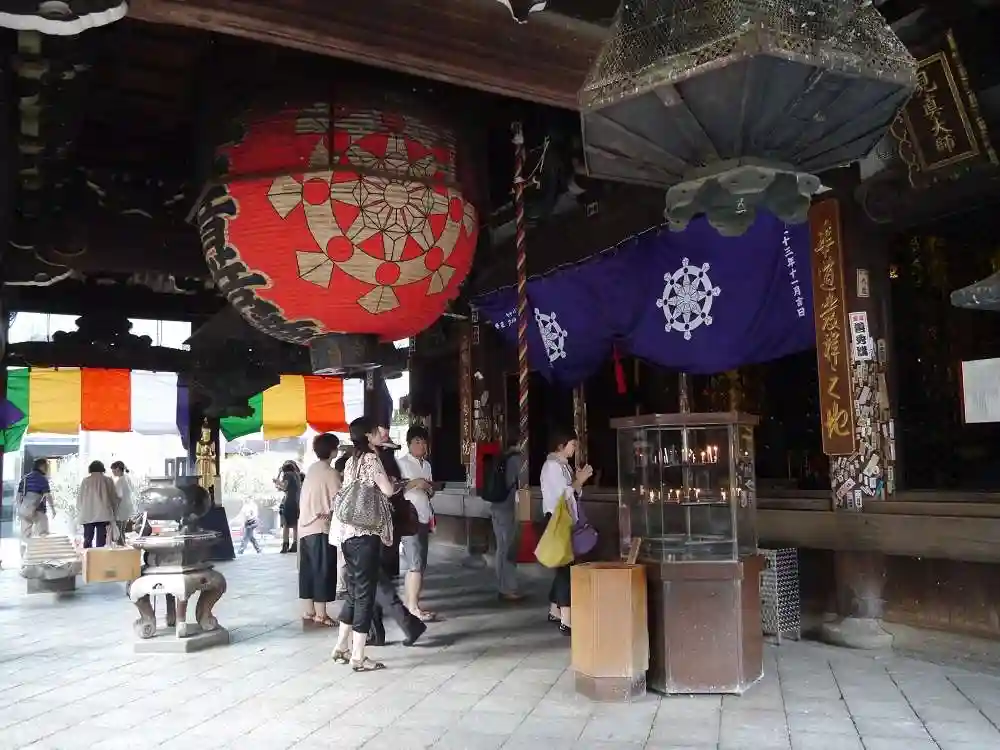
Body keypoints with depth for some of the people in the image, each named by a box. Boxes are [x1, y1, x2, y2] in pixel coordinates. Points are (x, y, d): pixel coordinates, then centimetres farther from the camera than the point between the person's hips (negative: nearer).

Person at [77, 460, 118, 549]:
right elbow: (114, 497, 5)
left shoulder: (86, 480, 1)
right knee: (100, 540, 1)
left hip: (87, 515, 1)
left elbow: (80, 498, 4)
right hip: (103, 514, -1)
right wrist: (112, 509, 18)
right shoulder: (108, 480, 1)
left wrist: (79, 512, 15)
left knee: (88, 539, 7)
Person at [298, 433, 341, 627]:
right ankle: (321, 614, 0)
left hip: (305, 526, 8)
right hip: (321, 529, -8)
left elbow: (311, 498, 11)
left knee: (308, 571, 12)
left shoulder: (311, 470, 12)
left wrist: (323, 511, 4)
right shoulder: (330, 473, -11)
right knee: (323, 571, -2)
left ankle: (308, 611, 18)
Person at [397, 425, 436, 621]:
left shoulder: (427, 464, 17)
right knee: (416, 564, -8)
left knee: (419, 564, 8)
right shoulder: (401, 463, -5)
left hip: (424, 518, 8)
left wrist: (430, 489, 1)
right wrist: (414, 482, -18)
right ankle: (413, 607, -4)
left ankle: (410, 602, 14)